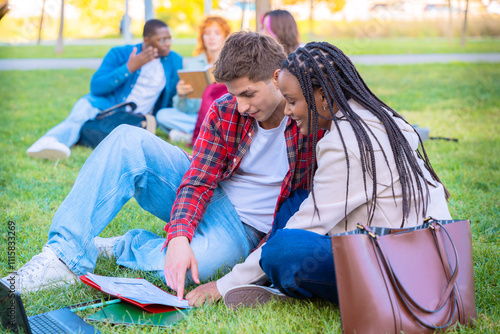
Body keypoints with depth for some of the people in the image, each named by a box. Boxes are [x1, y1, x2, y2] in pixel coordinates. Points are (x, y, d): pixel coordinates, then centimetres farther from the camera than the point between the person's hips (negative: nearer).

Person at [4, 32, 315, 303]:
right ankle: (65, 255, -21)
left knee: (184, 267, -40)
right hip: (204, 198, 4)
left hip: (243, 228, -4)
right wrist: (179, 236, -31)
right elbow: (198, 182, -10)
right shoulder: (224, 112, -8)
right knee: (128, 140, -19)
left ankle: (119, 247, -6)